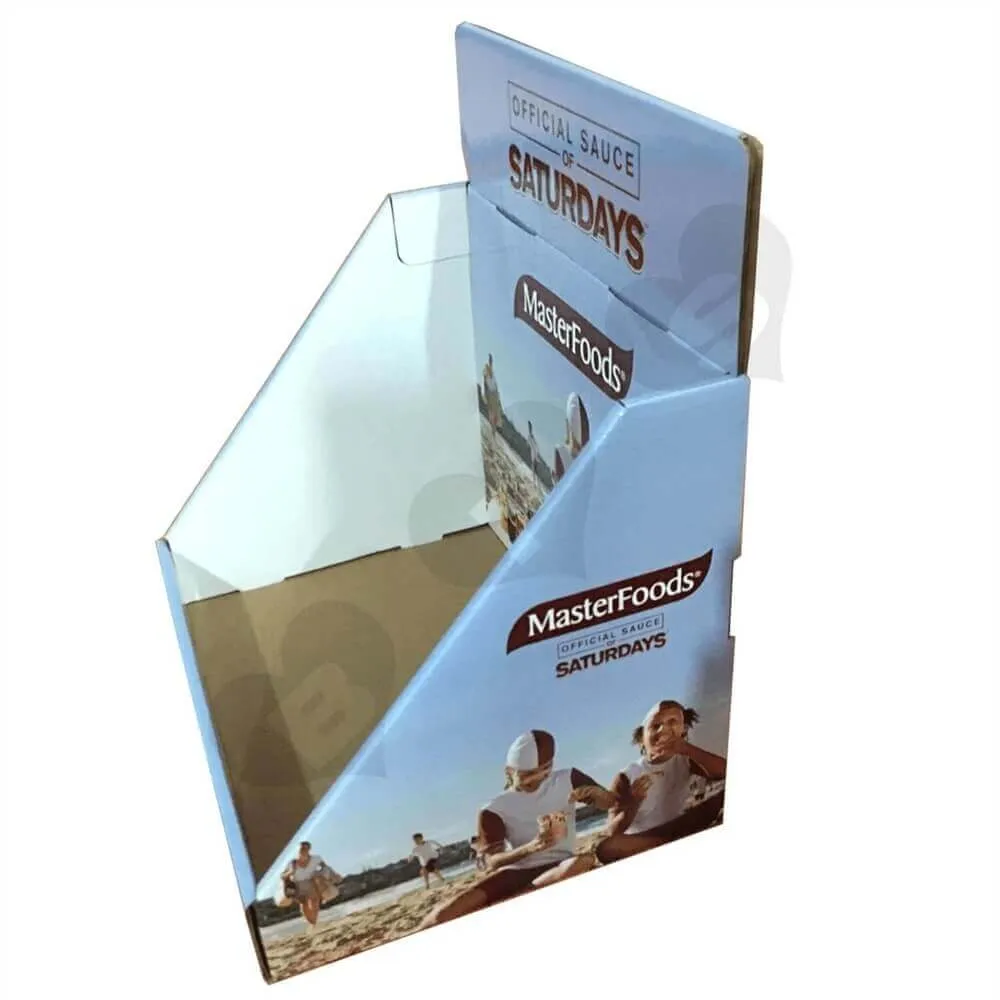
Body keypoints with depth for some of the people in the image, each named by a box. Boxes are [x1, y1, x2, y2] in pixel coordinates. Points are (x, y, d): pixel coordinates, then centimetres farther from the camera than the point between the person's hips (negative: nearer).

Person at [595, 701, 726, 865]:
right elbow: (611, 833, -13)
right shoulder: (627, 778, -6)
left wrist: (687, 749, -25)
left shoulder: (685, 762, 4)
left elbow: (726, 772, -16)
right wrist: (634, 803, -30)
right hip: (637, 847, 0)